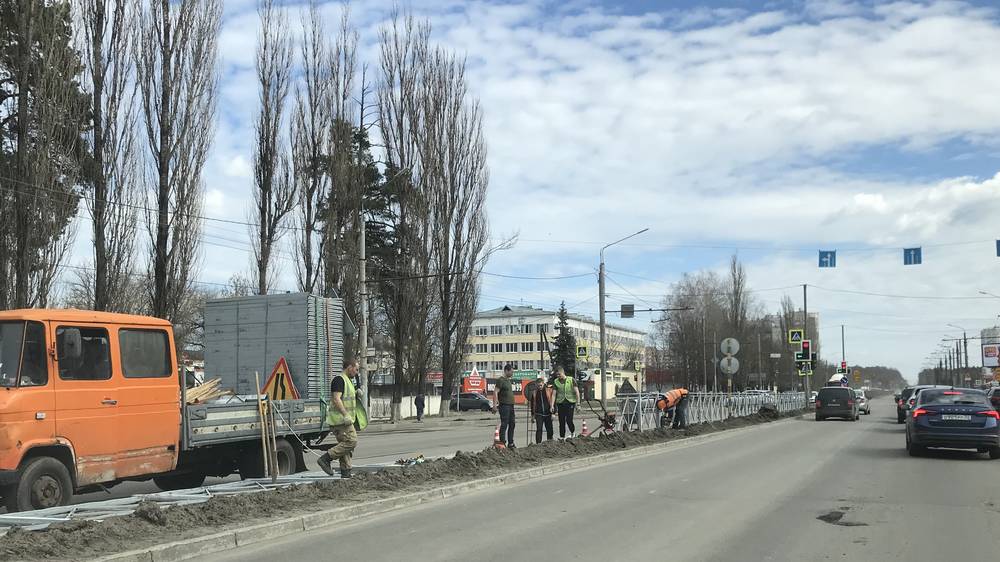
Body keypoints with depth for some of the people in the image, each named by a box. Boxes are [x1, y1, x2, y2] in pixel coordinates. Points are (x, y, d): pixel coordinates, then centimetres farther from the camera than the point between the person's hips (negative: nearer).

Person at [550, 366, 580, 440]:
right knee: (561, 422, 2)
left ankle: (573, 432, 14)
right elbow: (554, 394, 3)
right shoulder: (555, 382, 4)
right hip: (560, 403, 3)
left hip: (570, 403, -3)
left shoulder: (571, 380, -1)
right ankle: (562, 437, 11)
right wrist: (552, 405, -4)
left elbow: (577, 392, -1)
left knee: (569, 420, -12)